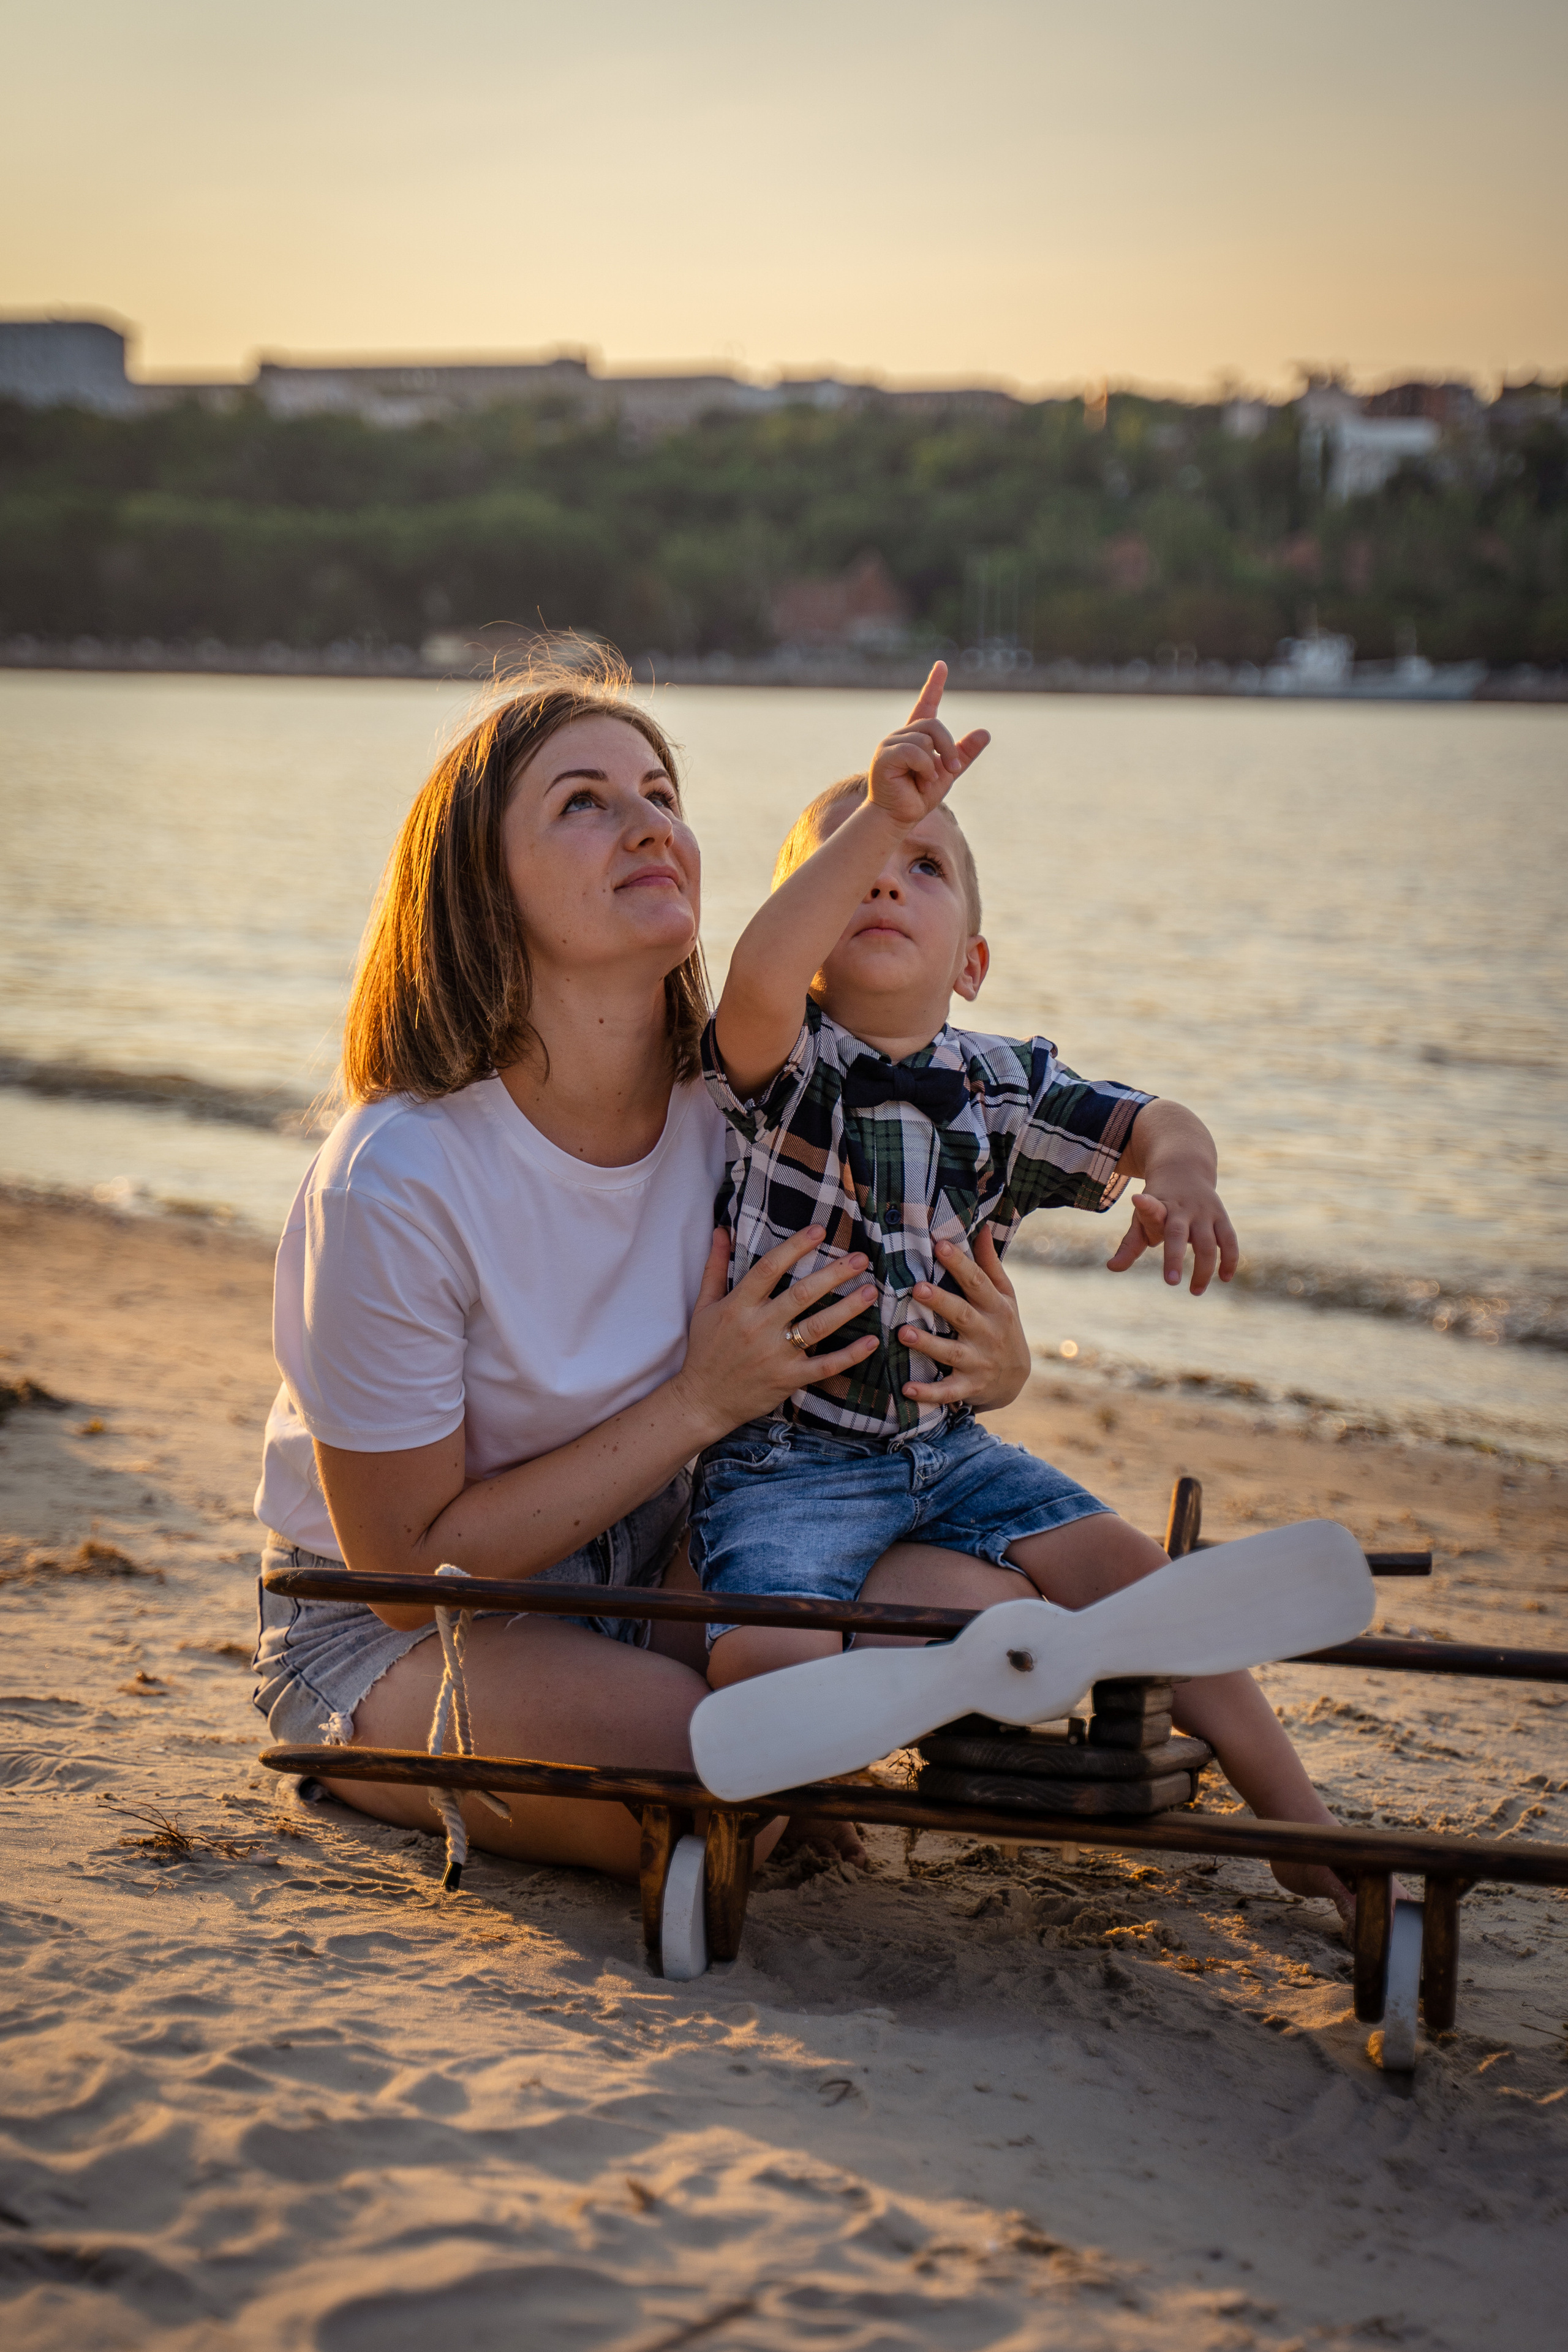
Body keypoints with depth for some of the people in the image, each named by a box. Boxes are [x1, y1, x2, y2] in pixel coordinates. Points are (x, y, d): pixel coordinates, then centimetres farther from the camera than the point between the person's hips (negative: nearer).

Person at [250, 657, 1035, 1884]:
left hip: (651, 1569, 5)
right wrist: (704, 1404, -25)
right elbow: (412, 1566, -20)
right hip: (388, 1633, -4)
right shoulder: (394, 1185, -26)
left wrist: (991, 1364, -19)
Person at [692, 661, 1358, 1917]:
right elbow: (758, 978, -34)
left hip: (945, 1443, 5)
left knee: (1116, 1559, -8)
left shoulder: (999, 1086, 4)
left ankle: (1301, 1822, 4)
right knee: (771, 1659, -29)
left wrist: (1182, 1171, -21)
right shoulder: (780, 1066, -12)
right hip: (781, 1455, -4)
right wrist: (877, 812, -47)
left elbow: (1151, 1122, 6)